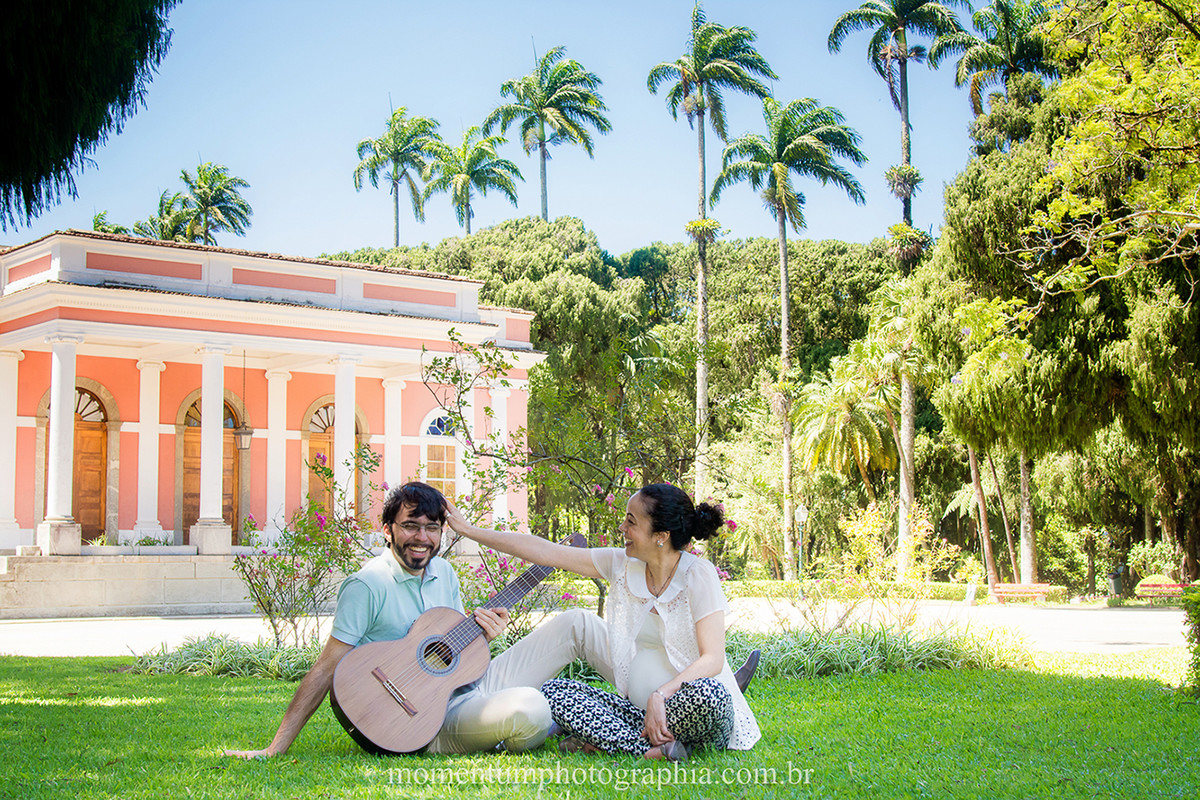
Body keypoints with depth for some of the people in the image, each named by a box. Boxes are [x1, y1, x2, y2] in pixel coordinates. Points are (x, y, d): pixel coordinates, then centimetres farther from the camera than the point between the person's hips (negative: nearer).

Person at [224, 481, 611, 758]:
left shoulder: (443, 572, 10)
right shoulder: (368, 585, -13)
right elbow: (326, 669, -13)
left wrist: (483, 635, -4)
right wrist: (275, 749, -16)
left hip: (474, 685, 8)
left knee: (576, 623, 0)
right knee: (529, 710, -36)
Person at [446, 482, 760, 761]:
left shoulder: (698, 575, -12)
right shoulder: (621, 564, 3)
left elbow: (713, 659, -17)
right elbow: (544, 551, 6)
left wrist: (660, 695, -30)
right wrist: (470, 531, 7)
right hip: (638, 710, 6)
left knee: (706, 693, -40)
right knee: (551, 692, -14)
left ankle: (602, 741, -22)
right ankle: (652, 748, -26)